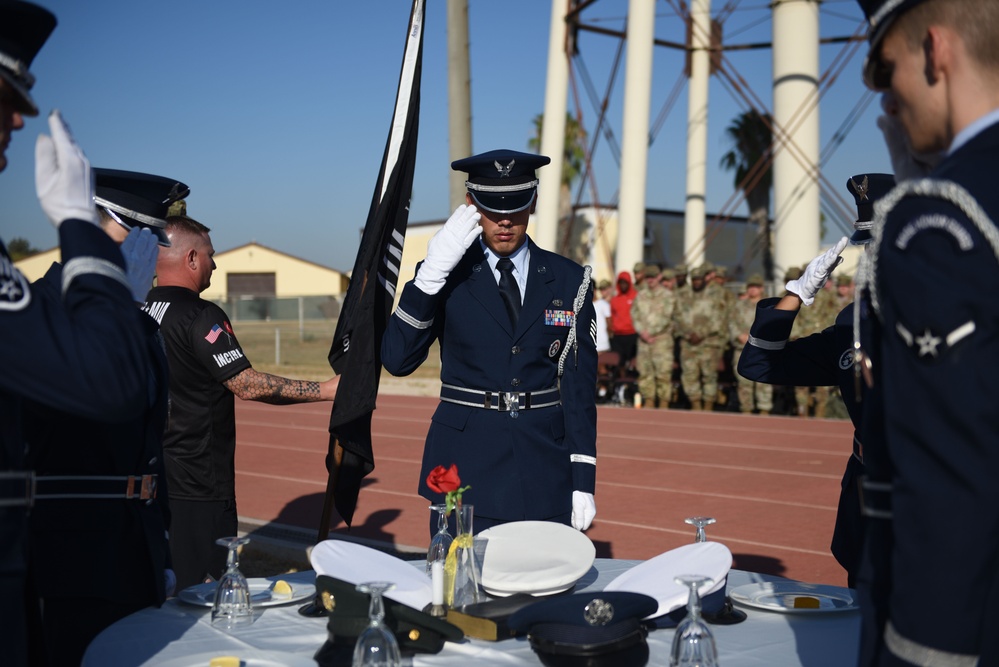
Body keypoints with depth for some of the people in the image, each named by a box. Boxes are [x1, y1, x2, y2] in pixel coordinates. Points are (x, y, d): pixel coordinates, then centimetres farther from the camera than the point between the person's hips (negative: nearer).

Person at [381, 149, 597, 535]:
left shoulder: (568, 280, 4)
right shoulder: (445, 275, 1)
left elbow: (578, 384, 4)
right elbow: (396, 360, -9)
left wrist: (583, 482, 0)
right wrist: (431, 273, -18)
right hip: (465, 474, -1)